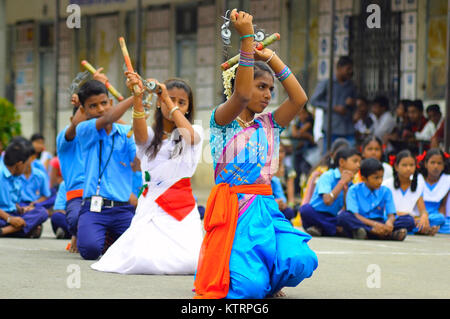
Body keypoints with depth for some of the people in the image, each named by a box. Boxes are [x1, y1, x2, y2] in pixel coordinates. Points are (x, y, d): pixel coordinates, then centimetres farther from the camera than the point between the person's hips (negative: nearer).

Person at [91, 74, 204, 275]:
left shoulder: (194, 132, 9)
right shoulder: (150, 135, 9)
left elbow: (189, 135, -16)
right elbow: (140, 135, -16)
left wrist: (168, 100, -19)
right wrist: (137, 97, -33)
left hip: (182, 208, 0)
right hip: (151, 204, 0)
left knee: (191, 262, -19)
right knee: (143, 260, -20)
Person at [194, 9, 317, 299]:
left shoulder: (268, 124, 18)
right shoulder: (222, 120, 2)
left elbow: (299, 98, 3)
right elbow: (241, 95, -19)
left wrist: (270, 57, 4)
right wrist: (247, 38, -22)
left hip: (265, 207, 5)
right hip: (233, 208, -5)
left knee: (300, 262, -26)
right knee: (248, 288, -24)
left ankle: (266, 276, 9)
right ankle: (241, 269, 14)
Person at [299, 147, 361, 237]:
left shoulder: (349, 184, 11)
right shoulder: (327, 176, -7)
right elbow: (327, 201, -23)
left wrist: (346, 188, -7)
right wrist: (342, 182, -15)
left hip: (332, 220, 4)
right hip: (316, 216, -4)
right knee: (306, 209, -37)